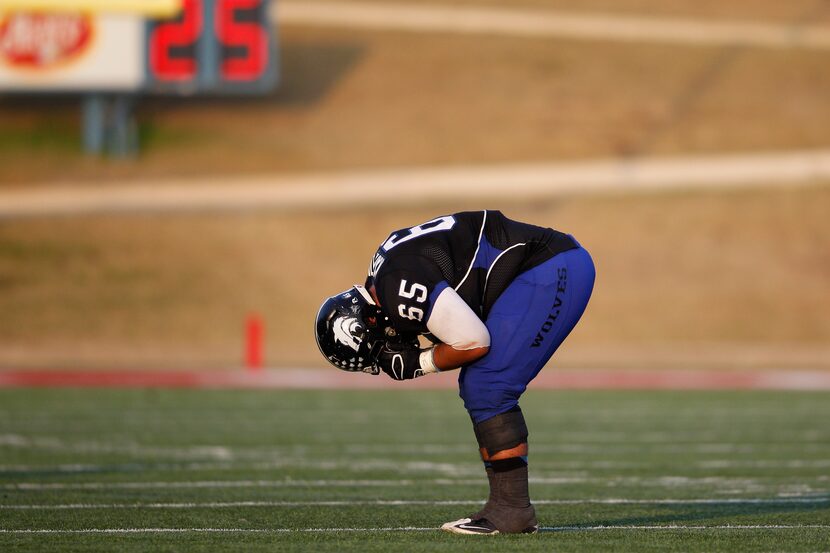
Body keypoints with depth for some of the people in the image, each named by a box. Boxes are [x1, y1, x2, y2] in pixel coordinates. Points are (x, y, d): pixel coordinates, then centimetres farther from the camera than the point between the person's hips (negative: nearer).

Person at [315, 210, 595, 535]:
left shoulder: (400, 293, -21)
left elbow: (474, 342, -19)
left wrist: (420, 364, -4)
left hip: (553, 273, -10)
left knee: (485, 389, -11)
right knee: (478, 389, 11)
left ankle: (512, 508, -8)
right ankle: (508, 506, 13)